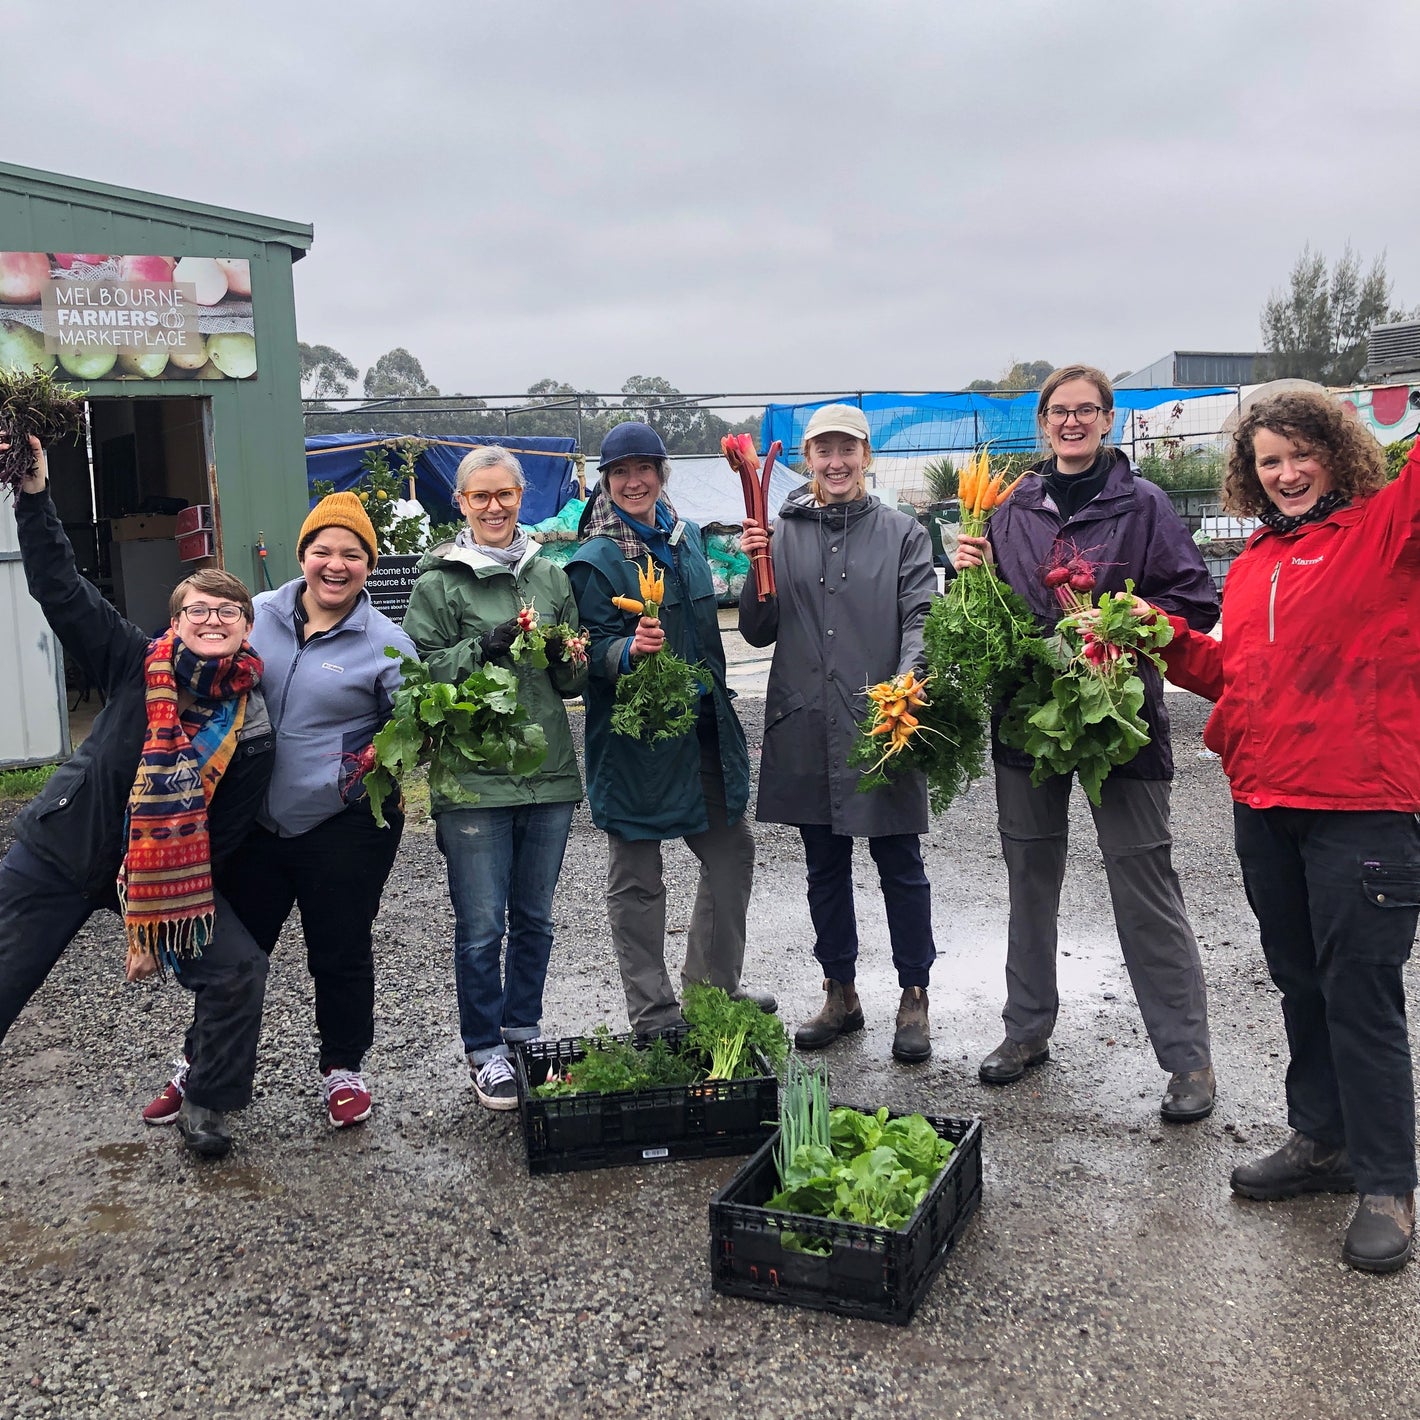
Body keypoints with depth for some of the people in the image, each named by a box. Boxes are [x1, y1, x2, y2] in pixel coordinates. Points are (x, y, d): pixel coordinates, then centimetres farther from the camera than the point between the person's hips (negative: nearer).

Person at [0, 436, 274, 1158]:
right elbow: (60, 588, -14)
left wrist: (154, 924, -8)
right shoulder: (136, 664, -12)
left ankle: (207, 1103, 14)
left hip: (162, 870, 1)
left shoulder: (252, 730, -11)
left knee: (238, 968, -9)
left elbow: (221, 837, -7)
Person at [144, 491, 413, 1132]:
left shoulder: (386, 643, -7)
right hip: (253, 821, 3)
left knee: (340, 955, 9)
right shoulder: (255, 617, 3)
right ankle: (200, 1065, 34)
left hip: (344, 828, -3)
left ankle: (342, 1068, 30)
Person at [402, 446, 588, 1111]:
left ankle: (524, 1031, 33)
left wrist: (570, 658, -7)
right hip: (473, 777, -4)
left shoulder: (551, 576, 10)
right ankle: (485, 1051, 18)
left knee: (534, 918, 16)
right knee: (481, 926, 2)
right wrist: (485, 645, -17)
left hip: (548, 772, 4)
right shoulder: (440, 583, -1)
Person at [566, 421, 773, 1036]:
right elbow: (591, 651, -13)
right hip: (633, 732, -7)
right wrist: (628, 650, -33)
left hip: (701, 725, 7)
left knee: (732, 847, 15)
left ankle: (714, 985, 31)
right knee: (636, 878, 3)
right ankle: (654, 1017, 16)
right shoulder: (595, 560, -12)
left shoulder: (684, 535, 9)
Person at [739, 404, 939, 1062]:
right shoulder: (781, 533, 8)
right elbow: (758, 632, 7)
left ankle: (914, 997, 18)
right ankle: (840, 994, 27)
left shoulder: (901, 532, 3)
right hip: (806, 729, 3)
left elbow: (920, 618, -4)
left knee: (899, 865, 4)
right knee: (825, 868, 13)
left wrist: (904, 685, -22)